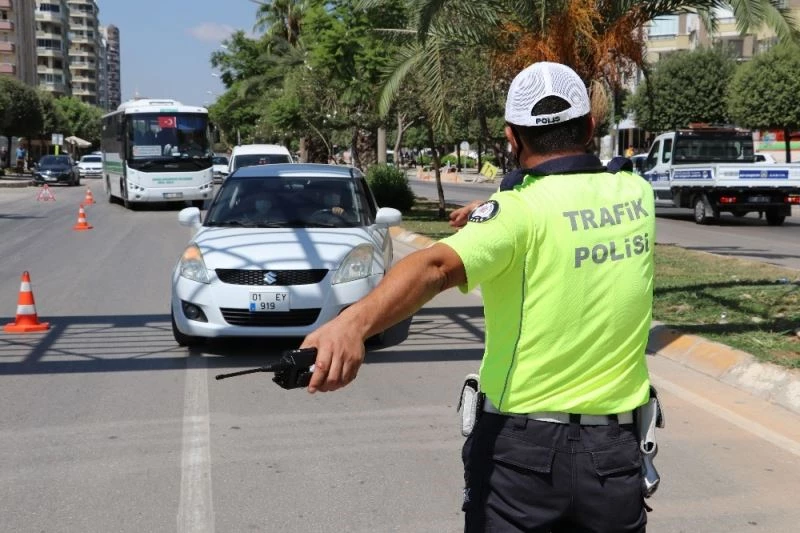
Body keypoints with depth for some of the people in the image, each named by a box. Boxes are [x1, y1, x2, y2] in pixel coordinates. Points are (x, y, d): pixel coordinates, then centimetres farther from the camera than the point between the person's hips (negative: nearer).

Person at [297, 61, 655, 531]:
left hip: (523, 446, -4)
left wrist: (353, 322, -49)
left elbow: (437, 266, -35)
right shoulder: (637, 194, 0)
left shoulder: (522, 212, -17)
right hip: (615, 449, 4)